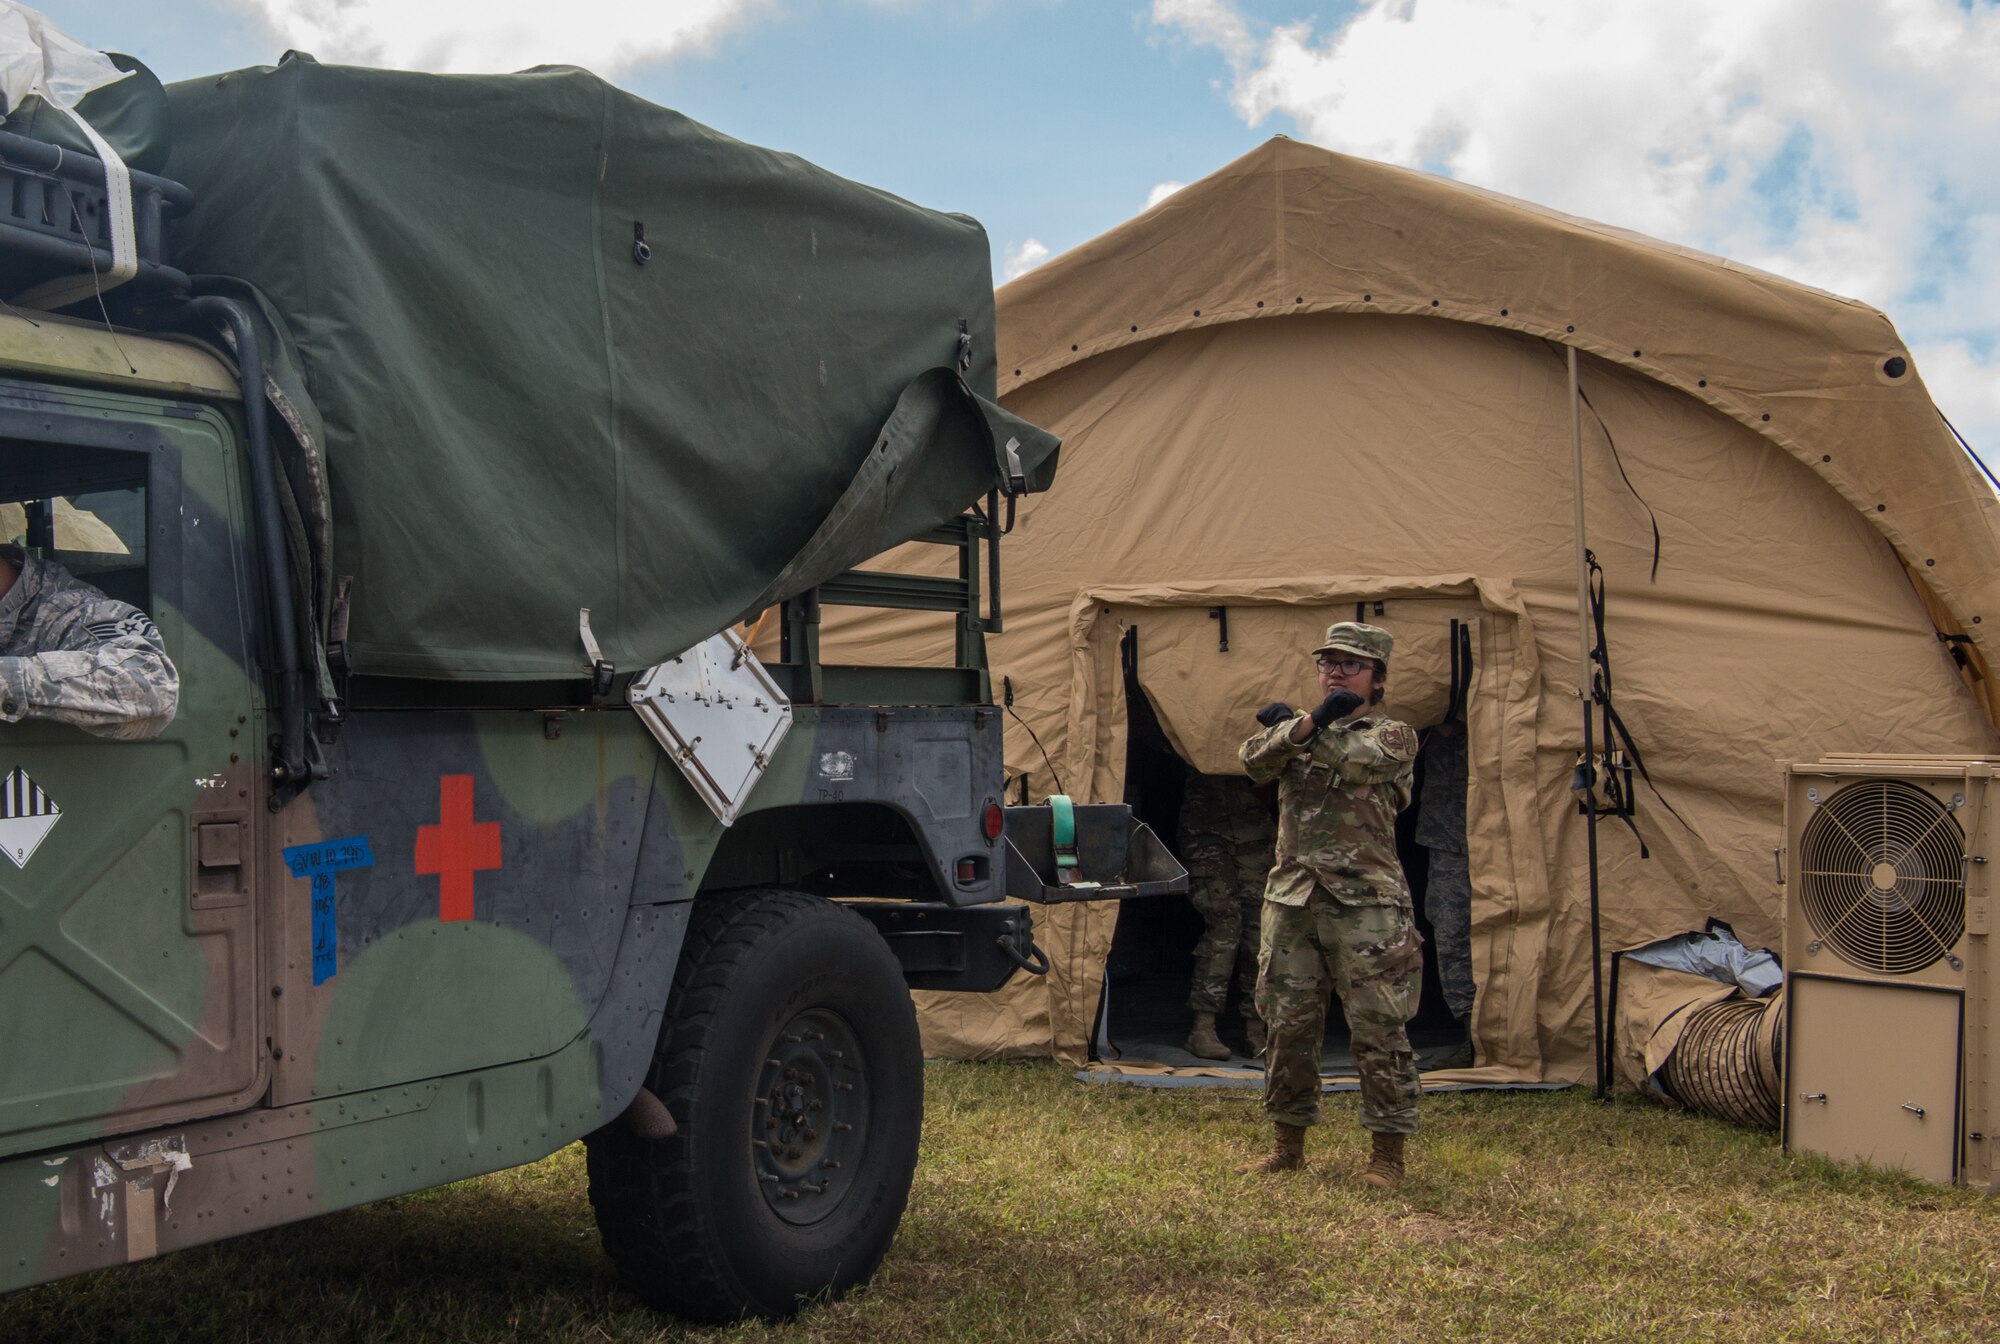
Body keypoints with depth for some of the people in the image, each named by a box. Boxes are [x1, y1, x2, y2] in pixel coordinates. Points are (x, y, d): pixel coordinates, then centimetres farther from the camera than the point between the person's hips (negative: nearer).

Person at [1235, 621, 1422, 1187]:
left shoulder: (1394, 736, 5)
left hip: (1365, 904, -4)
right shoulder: (1290, 729, 17)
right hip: (1291, 900, 4)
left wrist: (1290, 725, -4)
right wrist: (1308, 723, -16)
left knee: (1378, 1030, -4)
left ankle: (1388, 1151, 6)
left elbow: (1352, 760, -16)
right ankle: (1289, 1144, 21)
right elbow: (1256, 759, -4)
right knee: (1287, 1026, 9)